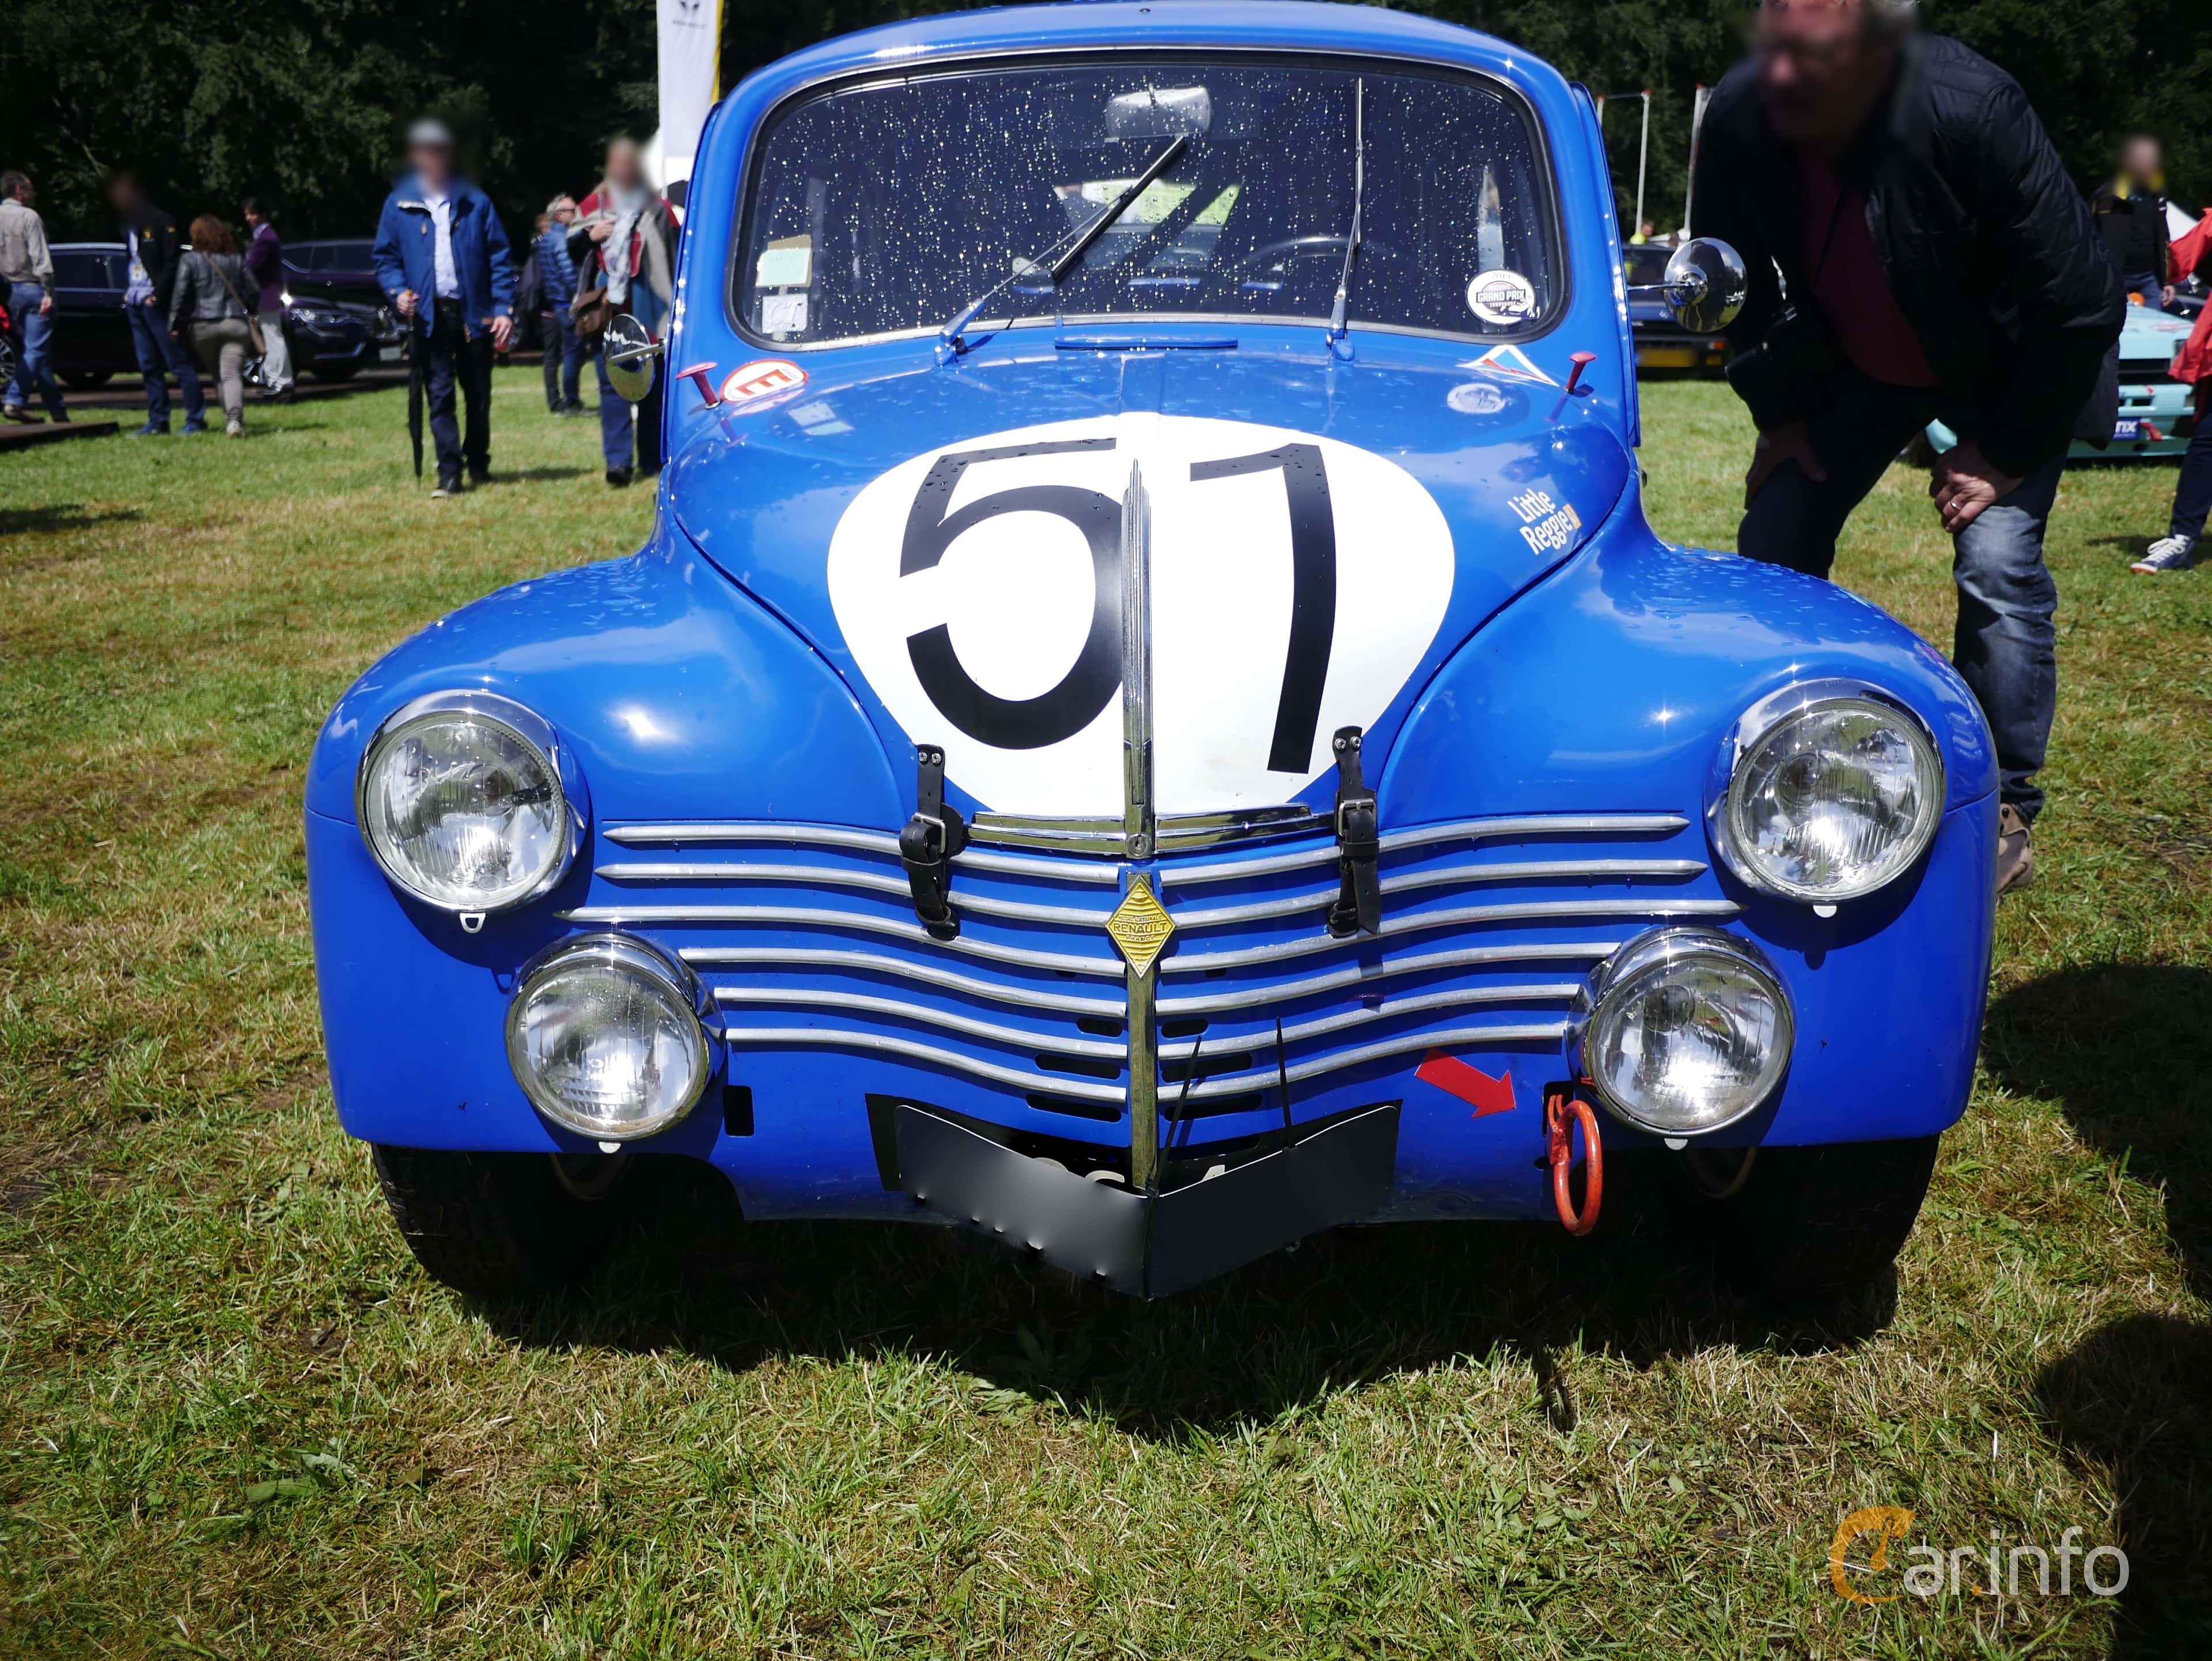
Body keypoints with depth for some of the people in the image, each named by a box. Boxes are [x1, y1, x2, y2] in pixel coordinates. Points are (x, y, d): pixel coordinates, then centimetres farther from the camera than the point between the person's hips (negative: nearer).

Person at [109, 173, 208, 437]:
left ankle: (196, 420, -5)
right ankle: (157, 422, 9)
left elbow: (172, 263, -12)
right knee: (149, 366, 7)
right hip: (135, 303, 8)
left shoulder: (161, 221, -6)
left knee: (179, 363, -6)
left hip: (156, 303, -8)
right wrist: (127, 292, 7)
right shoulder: (128, 225, 18)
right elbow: (130, 260, 21)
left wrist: (157, 295, -18)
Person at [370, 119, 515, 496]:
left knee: (479, 393, 9)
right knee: (440, 394, -4)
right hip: (429, 315, 0)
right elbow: (384, 256, 10)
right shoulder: (399, 205, 7)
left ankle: (478, 463, 25)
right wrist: (397, 291, -9)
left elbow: (499, 258, 4)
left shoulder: (476, 203, 6)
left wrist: (504, 308, -5)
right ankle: (449, 472, -3)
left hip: (473, 313, 1)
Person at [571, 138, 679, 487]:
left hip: (647, 309, -1)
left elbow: (676, 255, 7)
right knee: (611, 383, -7)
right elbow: (570, 249, 16)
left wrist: (676, 300, -2)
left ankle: (652, 460, 13)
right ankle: (618, 461, -11)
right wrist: (588, 236, -5)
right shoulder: (593, 206, 12)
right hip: (607, 306, 1)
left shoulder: (657, 207, 8)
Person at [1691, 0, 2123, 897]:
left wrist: (2005, 449, -20)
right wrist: (1779, 412, -2)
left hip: (2007, 368, -4)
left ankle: (2003, 817, -4)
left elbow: (2077, 300, -25)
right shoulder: (1737, 118, -23)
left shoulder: (1974, 112, -36)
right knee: (1773, 543, -1)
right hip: (1858, 362, 5)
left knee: (1997, 563, -18)